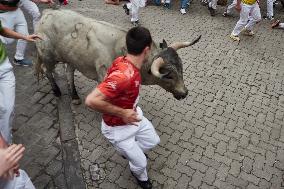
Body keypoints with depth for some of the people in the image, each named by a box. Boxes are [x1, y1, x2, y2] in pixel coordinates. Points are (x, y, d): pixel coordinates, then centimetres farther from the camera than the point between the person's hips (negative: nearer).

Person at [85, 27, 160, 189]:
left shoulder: (124, 61, -13)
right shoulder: (123, 76, -41)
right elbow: (91, 100, -44)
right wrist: (122, 113, -32)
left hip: (133, 116, 8)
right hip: (118, 128, -8)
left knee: (153, 141, 24)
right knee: (141, 163, 12)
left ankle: (131, 150, 53)